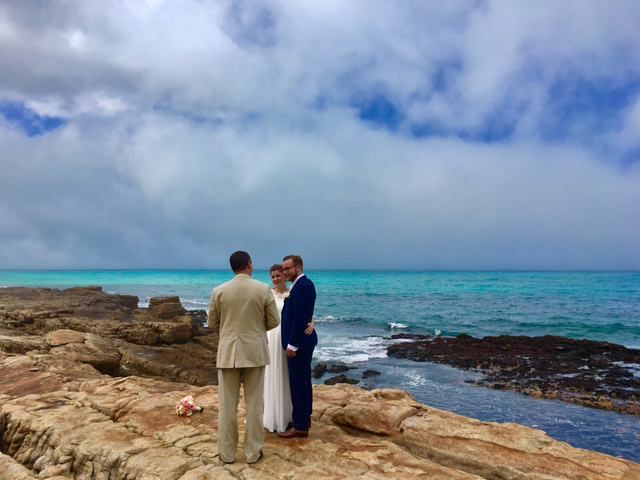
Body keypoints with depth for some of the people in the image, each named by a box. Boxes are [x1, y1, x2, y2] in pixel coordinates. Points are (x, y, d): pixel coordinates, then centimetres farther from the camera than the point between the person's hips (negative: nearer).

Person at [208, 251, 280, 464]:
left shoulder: (219, 291, -4)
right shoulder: (264, 289, -8)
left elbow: (212, 324, 6)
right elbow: (274, 321, -1)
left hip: (228, 352, 1)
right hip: (254, 352, -1)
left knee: (227, 405, 10)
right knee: (254, 404, 10)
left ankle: (227, 453, 20)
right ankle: (253, 452, 19)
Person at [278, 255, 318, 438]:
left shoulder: (301, 286, -19)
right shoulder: (304, 284, 13)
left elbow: (299, 318, -23)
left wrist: (292, 344, -20)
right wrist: (293, 342, 17)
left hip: (299, 342, -10)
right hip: (302, 341, 10)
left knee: (298, 383, -2)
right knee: (302, 381, 18)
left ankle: (300, 426, 8)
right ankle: (304, 419, 30)